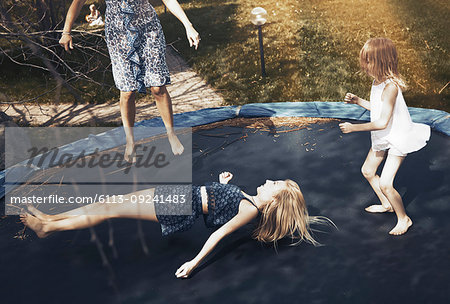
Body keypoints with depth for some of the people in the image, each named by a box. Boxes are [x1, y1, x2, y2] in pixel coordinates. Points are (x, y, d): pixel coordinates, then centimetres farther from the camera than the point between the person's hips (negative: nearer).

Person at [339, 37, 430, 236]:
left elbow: (382, 122, -31)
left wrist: (354, 128, -25)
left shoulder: (390, 86, -31)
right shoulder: (378, 81, -2)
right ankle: (386, 205, 43)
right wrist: (357, 101, 4)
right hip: (383, 138, 10)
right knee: (367, 171, 21)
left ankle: (403, 219, 14)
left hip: (398, 139, -10)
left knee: (385, 184, -11)